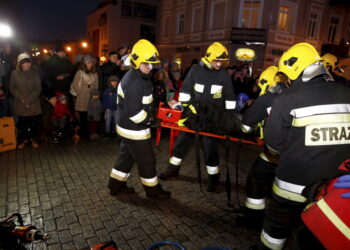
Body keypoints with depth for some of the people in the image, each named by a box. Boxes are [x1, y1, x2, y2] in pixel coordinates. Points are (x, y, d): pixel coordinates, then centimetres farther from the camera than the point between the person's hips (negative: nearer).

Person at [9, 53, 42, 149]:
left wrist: (29, 100, -11)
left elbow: (38, 88, -3)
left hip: (33, 103, 0)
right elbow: (12, 88, 2)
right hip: (20, 104, 0)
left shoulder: (35, 72, -1)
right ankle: (23, 139, 22)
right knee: (22, 123, 6)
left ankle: (33, 138, 23)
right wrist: (21, 99, -10)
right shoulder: (14, 73, 0)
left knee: (33, 122, 6)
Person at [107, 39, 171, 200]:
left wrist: (151, 113, 7)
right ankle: (152, 190, 23)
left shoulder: (141, 77, 7)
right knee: (146, 160, 5)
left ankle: (116, 185, 35)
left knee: (126, 155, 20)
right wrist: (149, 120, -16)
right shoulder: (132, 83, -26)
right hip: (134, 129, -10)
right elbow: (133, 112, -29)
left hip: (129, 127, 10)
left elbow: (145, 100, 19)